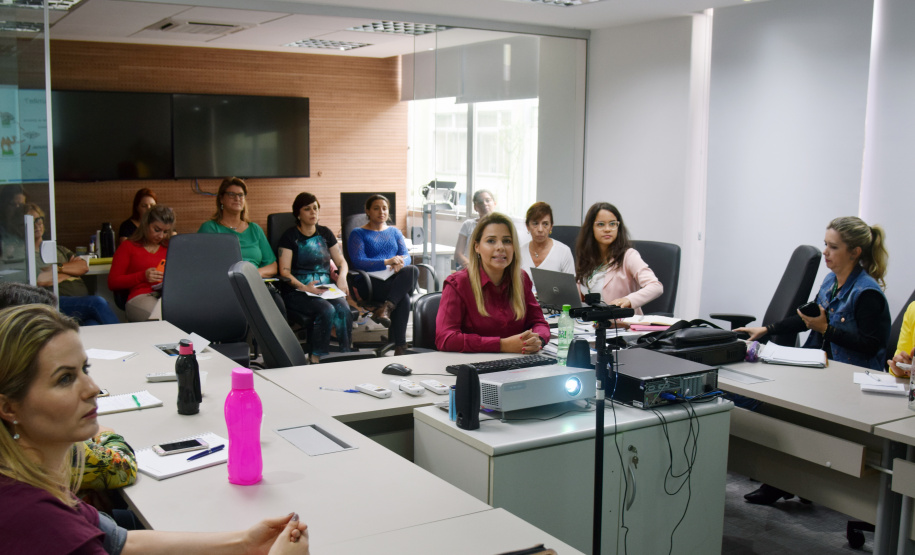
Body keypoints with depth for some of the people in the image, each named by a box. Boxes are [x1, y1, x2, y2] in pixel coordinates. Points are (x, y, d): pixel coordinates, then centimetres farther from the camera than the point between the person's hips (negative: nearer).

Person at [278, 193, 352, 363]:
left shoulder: (325, 233, 16)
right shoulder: (290, 237, 2)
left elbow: (341, 261, 18)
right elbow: (284, 272, -6)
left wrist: (342, 277, -5)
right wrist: (304, 287, -23)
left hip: (326, 288, 4)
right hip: (297, 291, -4)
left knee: (343, 308, -29)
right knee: (327, 310, -33)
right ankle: (318, 359, -25)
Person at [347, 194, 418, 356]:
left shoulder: (394, 232, 26)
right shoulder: (358, 233, 11)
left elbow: (407, 256, 12)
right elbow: (358, 262, -4)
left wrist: (400, 262, -15)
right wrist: (387, 262, -17)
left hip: (397, 279, 4)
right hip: (372, 281, -4)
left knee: (412, 270, -35)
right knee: (403, 298, -34)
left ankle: (386, 308, -43)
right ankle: (400, 346, -32)